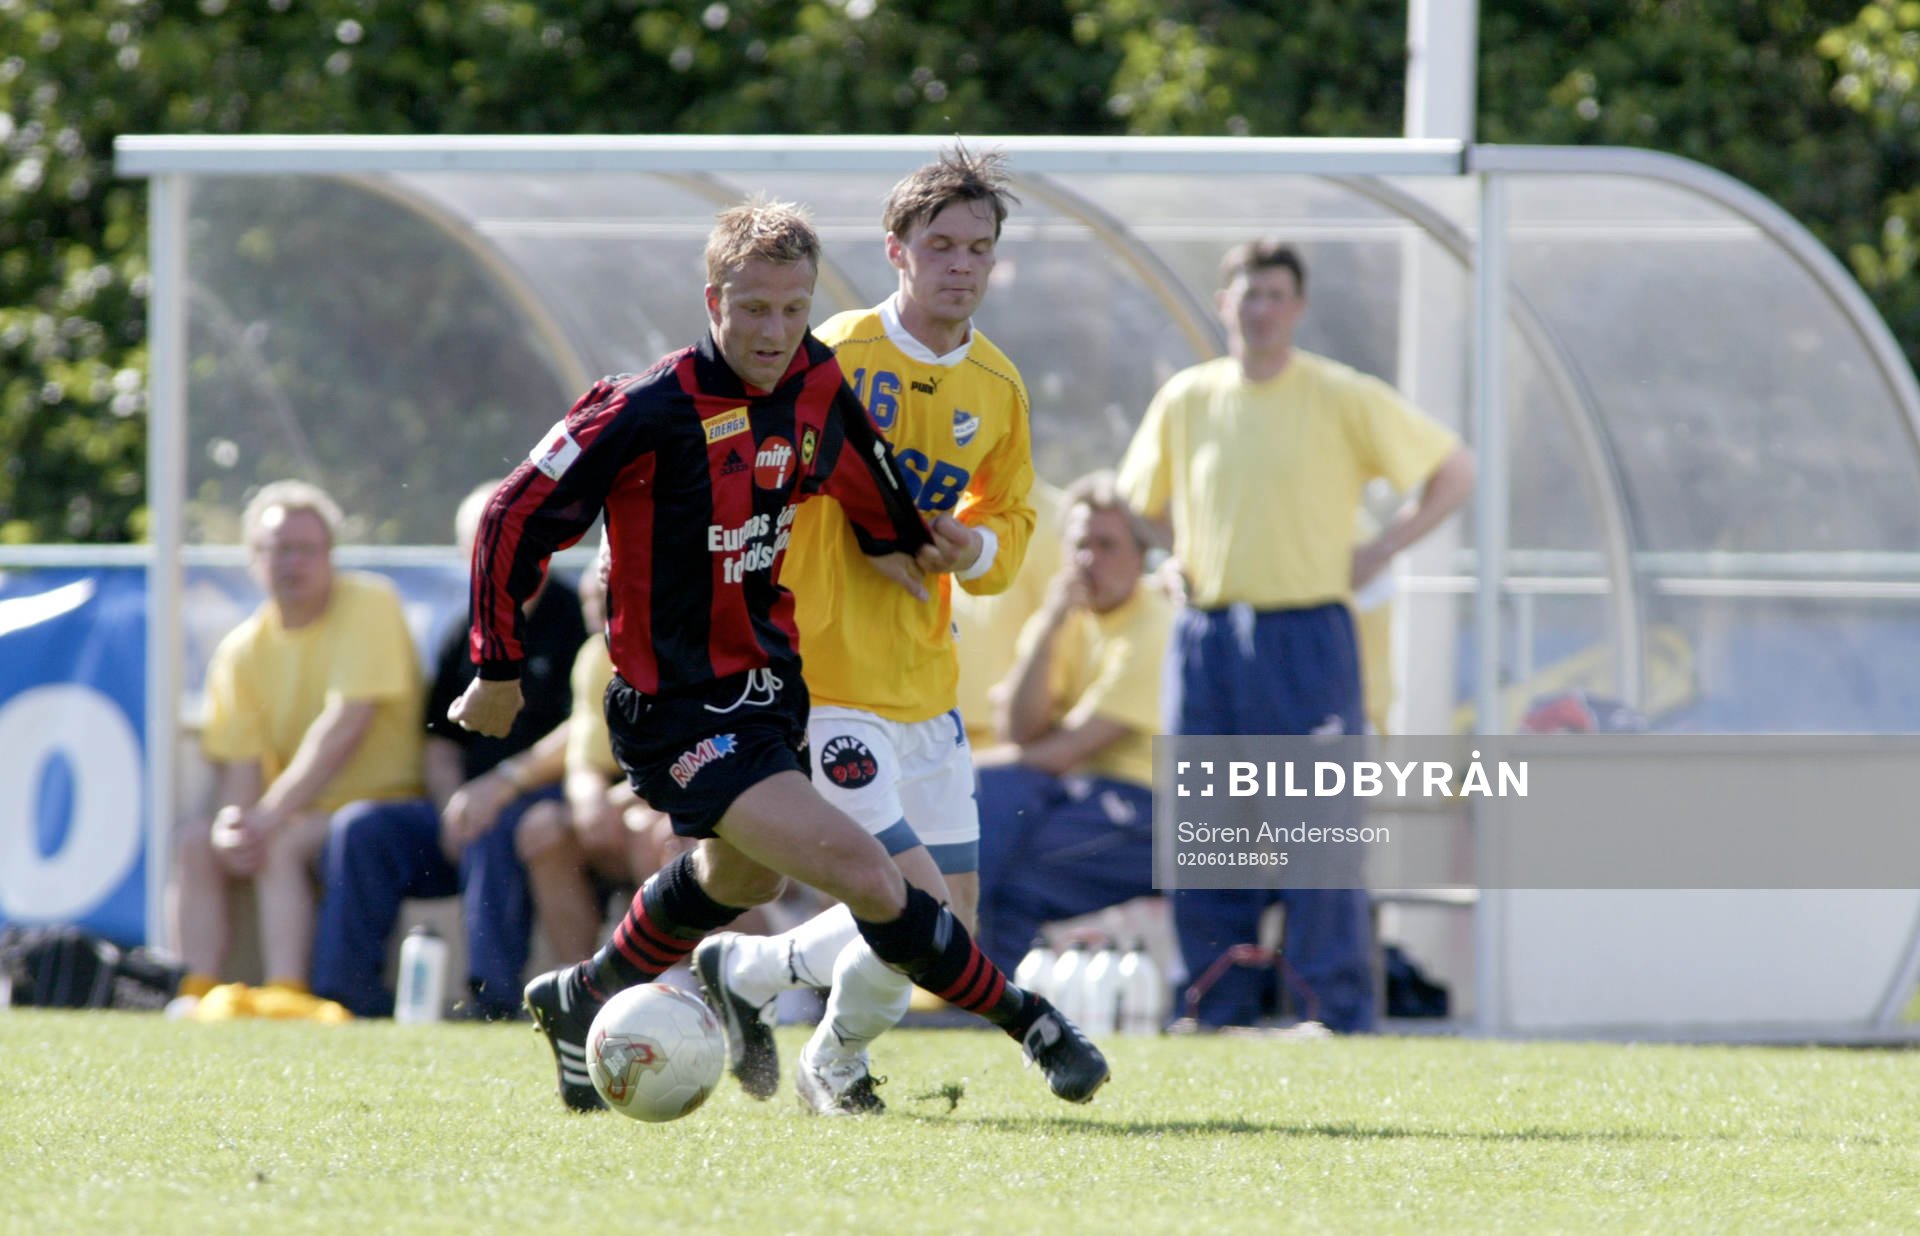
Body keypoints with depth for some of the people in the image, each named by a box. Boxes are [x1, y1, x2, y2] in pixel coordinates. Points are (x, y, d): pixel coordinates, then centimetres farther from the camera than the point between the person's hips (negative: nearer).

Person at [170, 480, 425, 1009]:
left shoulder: (369, 604, -9)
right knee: (195, 843, -17)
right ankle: (195, 1000, -27)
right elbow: (238, 766, 1)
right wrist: (232, 822, -24)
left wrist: (270, 816, -24)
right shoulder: (242, 649, 7)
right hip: (299, 819, 6)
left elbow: (344, 727, -19)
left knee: (280, 844, -31)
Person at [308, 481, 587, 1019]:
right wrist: (454, 807, -3)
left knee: (496, 832, -37)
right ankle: (348, 991, -17)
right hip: (468, 807, 7)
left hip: (550, 803, -7)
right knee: (361, 828, -12)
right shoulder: (466, 639, 17)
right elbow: (440, 743, 18)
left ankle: (494, 995, -36)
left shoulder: (574, 621, -4)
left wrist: (505, 784, -20)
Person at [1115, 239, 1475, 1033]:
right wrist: (1186, 556, 10)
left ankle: (1343, 1019, -3)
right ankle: (1218, 1016, 11)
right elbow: (1137, 498, 26)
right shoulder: (1185, 400, 8)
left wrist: (1378, 552, -3)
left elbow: (1454, 472, 3)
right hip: (1207, 636, 4)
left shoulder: (1344, 399, -2)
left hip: (1307, 638, -4)